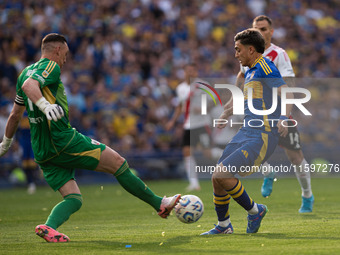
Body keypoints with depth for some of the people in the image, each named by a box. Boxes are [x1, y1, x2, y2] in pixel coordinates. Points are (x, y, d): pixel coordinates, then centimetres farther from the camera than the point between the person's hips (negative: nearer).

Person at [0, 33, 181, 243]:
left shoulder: (25, 72, 20)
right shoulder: (50, 67, -6)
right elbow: (29, 85, -27)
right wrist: (46, 106, -43)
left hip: (42, 152, 9)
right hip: (64, 140, -9)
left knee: (74, 199, 5)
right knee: (117, 162, 2)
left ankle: (49, 227, -23)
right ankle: (159, 203, 9)